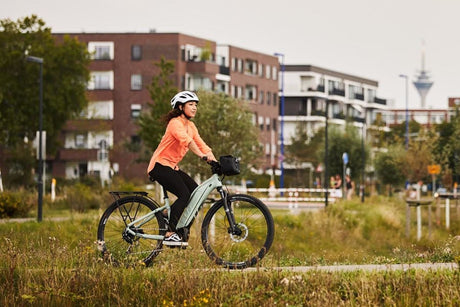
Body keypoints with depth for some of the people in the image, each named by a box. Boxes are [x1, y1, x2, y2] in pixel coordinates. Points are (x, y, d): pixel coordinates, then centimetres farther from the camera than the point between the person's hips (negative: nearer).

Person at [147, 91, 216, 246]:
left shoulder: (190, 126, 13)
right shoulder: (175, 123, -15)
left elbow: (201, 144, 5)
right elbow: (186, 140, -32)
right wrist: (202, 156, -45)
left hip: (172, 167, 9)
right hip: (160, 165, -9)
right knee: (184, 194, -23)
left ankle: (180, 233, 0)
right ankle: (170, 234, -21)